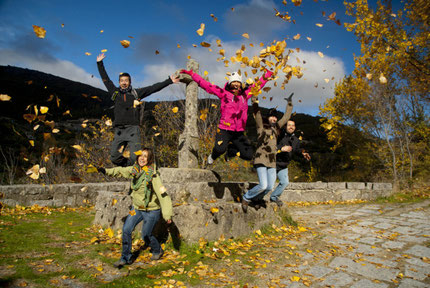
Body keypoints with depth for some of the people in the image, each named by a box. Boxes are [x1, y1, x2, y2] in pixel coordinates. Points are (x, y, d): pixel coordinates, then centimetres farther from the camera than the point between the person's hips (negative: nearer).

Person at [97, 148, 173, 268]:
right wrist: (106, 171, 9)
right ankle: (126, 258, 20)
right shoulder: (134, 170, -6)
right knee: (126, 230, 1)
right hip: (137, 208, 6)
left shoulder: (153, 174, -25)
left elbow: (162, 194, -28)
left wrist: (167, 214, -31)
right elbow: (120, 171, 15)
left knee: (146, 235, 5)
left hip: (151, 210, -6)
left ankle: (158, 251, 36)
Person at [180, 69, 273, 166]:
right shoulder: (224, 93, 4)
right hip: (224, 130, -4)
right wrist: (191, 73, 1)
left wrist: (266, 75, 36)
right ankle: (212, 157, 9)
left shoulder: (245, 94, 15)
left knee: (248, 156, -3)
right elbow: (206, 85, 3)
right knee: (220, 149, -30)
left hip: (239, 133, 4)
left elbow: (257, 85, 30)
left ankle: (231, 148, 27)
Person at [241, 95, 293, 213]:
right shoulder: (261, 126, 3)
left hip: (272, 162, 6)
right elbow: (257, 113, -6)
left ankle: (256, 199, 32)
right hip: (261, 160, -6)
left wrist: (289, 104, 33)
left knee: (270, 187, 4)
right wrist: (254, 99, -11)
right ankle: (246, 198, 8)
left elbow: (286, 117, 27)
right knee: (263, 185, -17)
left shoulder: (276, 127, 17)